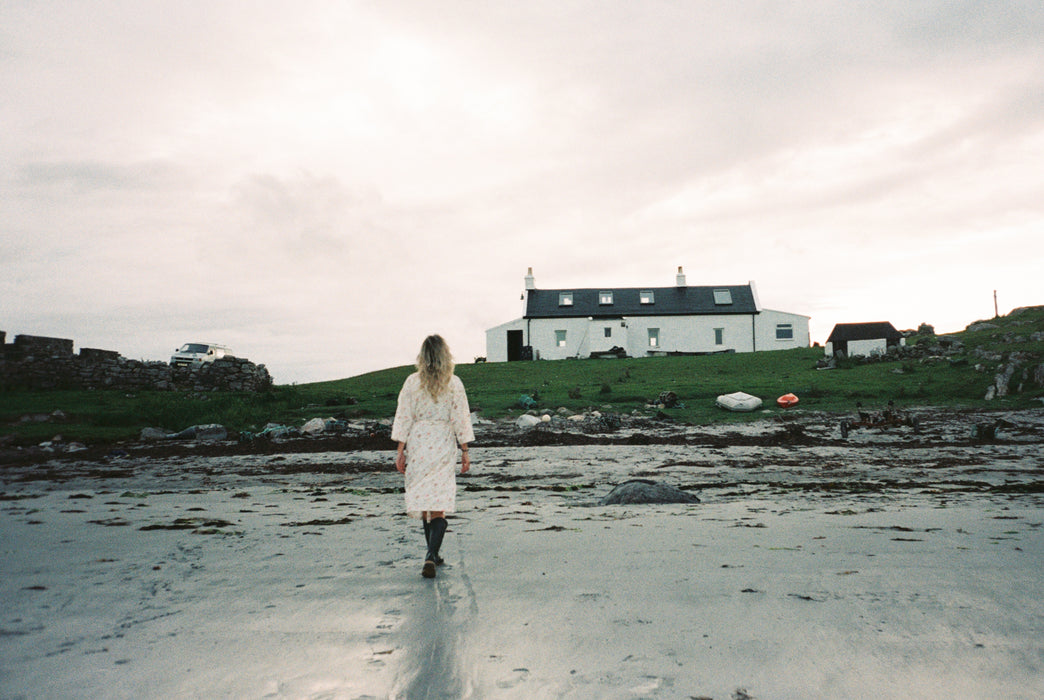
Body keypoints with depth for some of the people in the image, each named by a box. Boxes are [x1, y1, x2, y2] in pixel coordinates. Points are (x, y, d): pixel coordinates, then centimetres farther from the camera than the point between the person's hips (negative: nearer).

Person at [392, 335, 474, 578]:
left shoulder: (412, 382, -2)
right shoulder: (454, 384, -4)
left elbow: (403, 419, -1)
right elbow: (461, 420, -2)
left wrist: (401, 451, 4)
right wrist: (465, 452, 5)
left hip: (417, 447, 2)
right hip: (443, 448, -1)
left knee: (423, 500, 14)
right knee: (440, 503, -1)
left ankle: (432, 554, 24)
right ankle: (431, 555, -16)